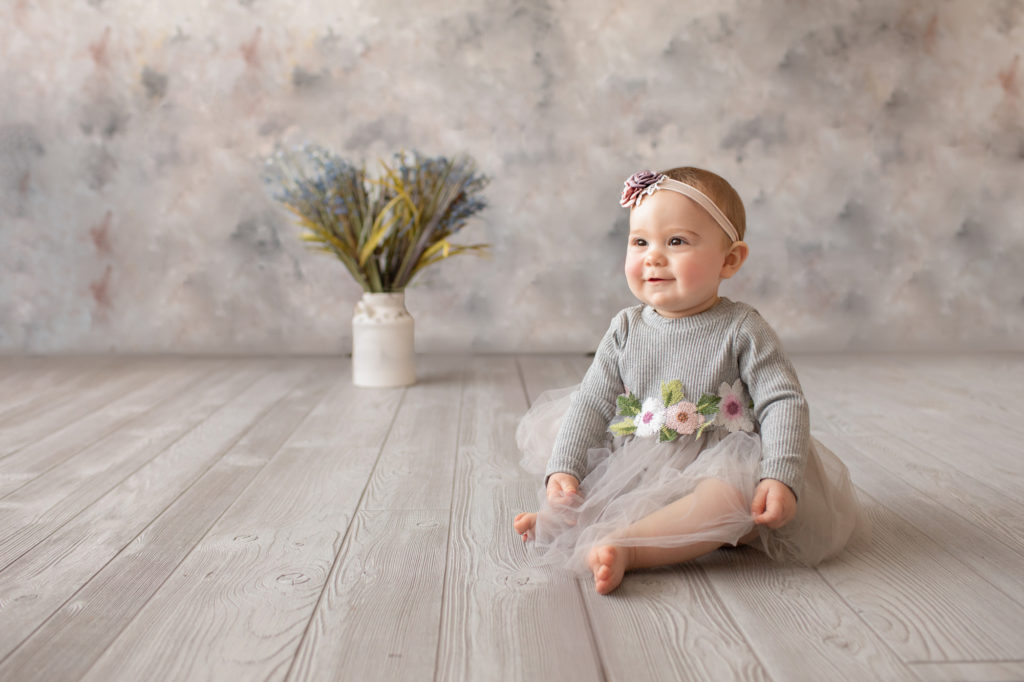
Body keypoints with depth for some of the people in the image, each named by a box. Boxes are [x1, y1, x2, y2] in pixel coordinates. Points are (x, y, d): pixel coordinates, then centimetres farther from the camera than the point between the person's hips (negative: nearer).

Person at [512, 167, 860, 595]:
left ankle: (623, 545, -41)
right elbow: (592, 403, 4)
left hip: (719, 471, -4)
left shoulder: (741, 330, -7)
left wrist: (780, 478, -25)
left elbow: (783, 403, -10)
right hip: (633, 475, 4)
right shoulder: (626, 330, 3)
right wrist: (564, 470, -8)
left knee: (733, 495, -37)